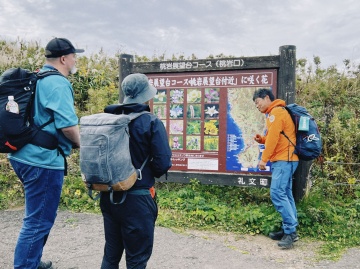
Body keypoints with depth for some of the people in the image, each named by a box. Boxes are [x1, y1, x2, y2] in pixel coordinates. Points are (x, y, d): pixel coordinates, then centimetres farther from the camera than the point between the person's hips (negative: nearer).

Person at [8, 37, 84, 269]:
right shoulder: (58, 83, -15)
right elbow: (67, 124, -23)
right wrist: (80, 143, -4)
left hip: (26, 155, 11)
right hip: (43, 160, -11)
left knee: (37, 217, 25)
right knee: (39, 222, 0)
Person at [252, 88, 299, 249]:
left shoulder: (276, 112, -9)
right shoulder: (275, 113, 22)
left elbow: (274, 138, -16)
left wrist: (263, 159, -15)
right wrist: (262, 140, 8)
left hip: (283, 160, -10)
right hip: (285, 160, 10)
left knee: (277, 193, -15)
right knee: (285, 194, 8)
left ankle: (290, 231, -11)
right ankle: (290, 230, 11)